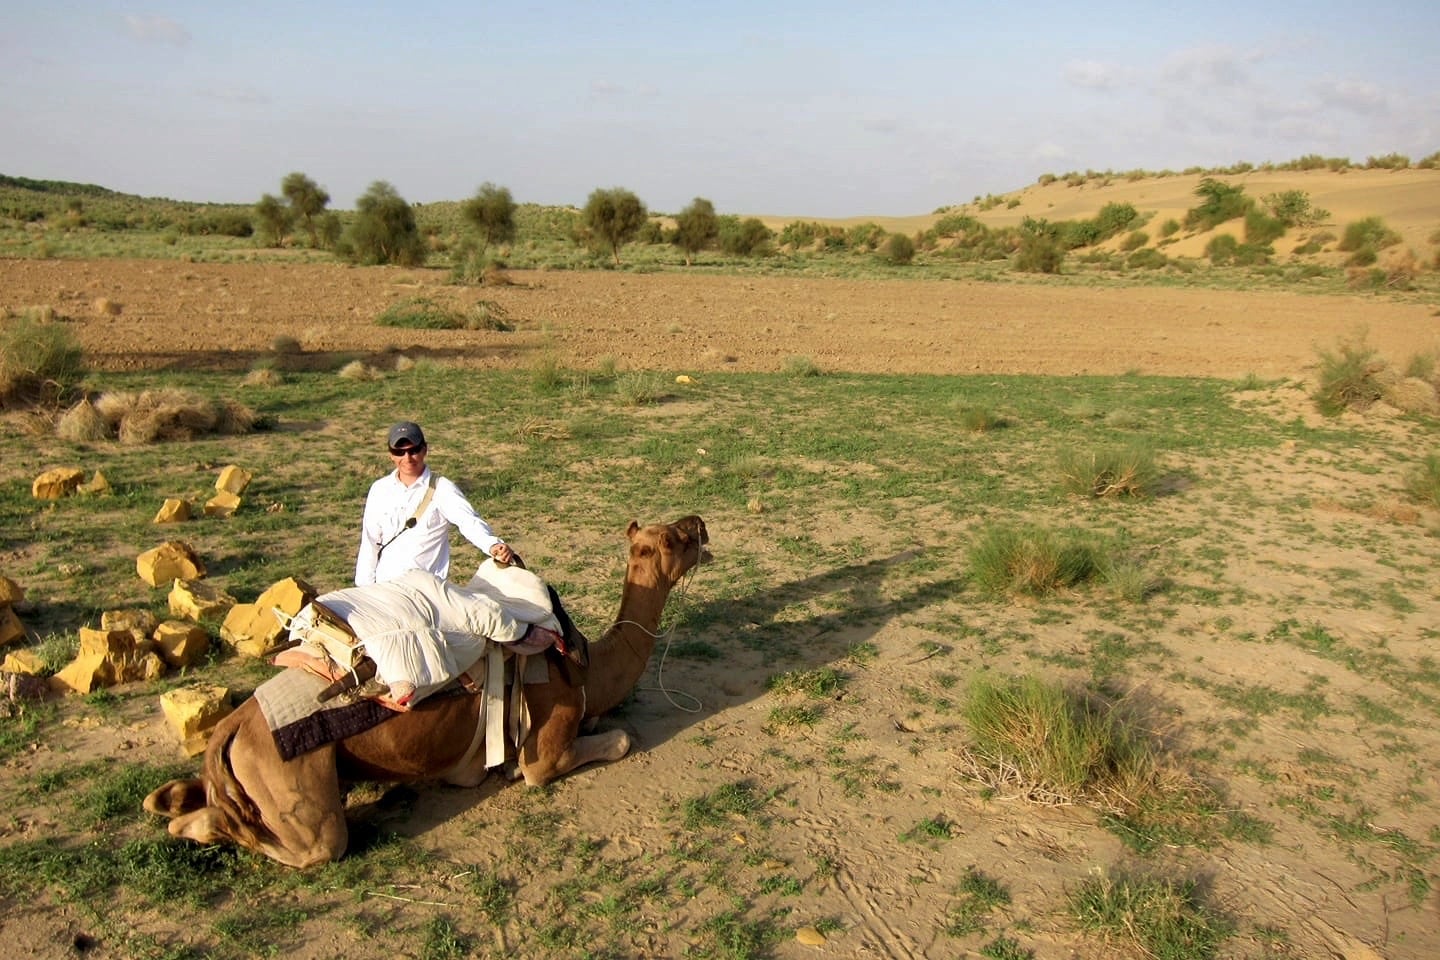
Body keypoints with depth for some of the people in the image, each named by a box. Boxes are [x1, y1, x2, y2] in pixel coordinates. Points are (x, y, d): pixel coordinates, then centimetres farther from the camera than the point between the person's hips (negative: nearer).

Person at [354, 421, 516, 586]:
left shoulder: (442, 489, -6)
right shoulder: (379, 490, 5)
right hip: (385, 585, 3)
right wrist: (365, 589, 7)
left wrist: (493, 545, -41)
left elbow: (469, 521, -21)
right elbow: (369, 543, 9)